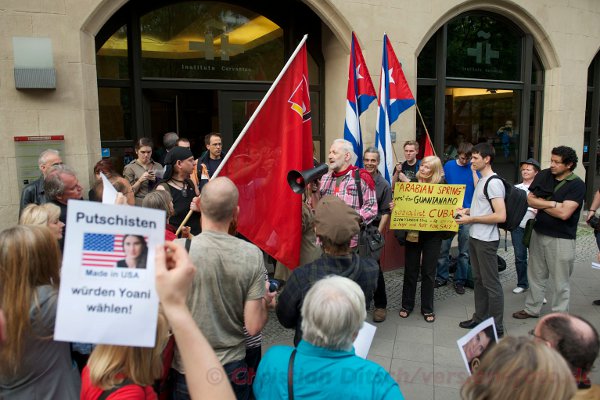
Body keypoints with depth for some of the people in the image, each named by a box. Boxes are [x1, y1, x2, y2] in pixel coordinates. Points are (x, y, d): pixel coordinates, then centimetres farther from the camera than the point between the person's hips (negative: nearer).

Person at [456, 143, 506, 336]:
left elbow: (500, 216, -24)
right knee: (479, 279, 18)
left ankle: (497, 327, 10)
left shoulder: (494, 183, -17)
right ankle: (480, 318, 31)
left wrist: (471, 219, -20)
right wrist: (467, 211, 8)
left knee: (491, 284, 0)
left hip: (486, 240, -10)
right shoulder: (481, 181, 13)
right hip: (475, 237, 10)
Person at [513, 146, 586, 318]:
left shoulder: (577, 185, -13)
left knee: (561, 281, 5)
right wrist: (553, 204, -15)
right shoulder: (543, 175, 2)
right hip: (539, 233, 5)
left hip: (561, 239, -5)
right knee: (535, 275, 17)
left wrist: (541, 204, -9)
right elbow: (530, 200, -2)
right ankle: (532, 309, 32)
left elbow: (564, 213, -22)